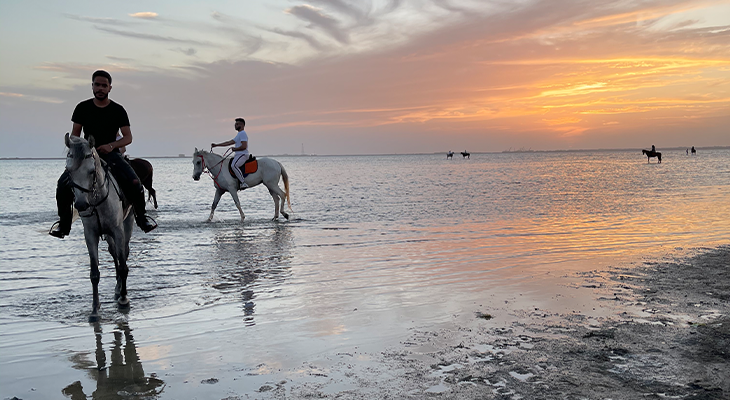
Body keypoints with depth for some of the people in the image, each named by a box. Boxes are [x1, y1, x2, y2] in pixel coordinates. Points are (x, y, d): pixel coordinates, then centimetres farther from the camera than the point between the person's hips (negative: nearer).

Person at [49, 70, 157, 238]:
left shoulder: (118, 110, 2)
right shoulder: (82, 108, 5)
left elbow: (128, 137, -1)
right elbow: (75, 135, 9)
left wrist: (111, 145, -19)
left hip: (110, 154, -1)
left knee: (134, 183, -26)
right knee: (63, 185, -22)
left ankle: (141, 216, -1)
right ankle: (64, 222, -1)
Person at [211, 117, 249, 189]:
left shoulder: (243, 133, -8)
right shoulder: (239, 134, 24)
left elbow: (244, 146, -21)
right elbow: (229, 142, 25)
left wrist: (235, 149, -9)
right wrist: (216, 145, 23)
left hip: (242, 154, -11)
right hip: (238, 155, 11)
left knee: (234, 165, -35)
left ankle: (243, 183, -39)